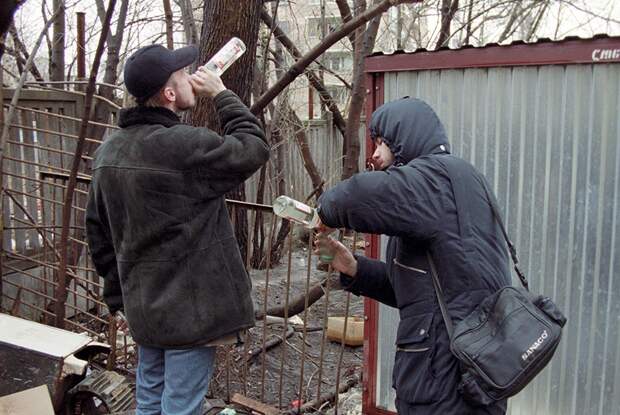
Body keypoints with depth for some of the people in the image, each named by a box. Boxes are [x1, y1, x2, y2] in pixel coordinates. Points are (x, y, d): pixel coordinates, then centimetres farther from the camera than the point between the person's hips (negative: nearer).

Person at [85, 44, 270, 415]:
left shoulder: (109, 150, 4)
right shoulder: (186, 145, -23)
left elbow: (98, 230, 10)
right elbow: (255, 148, -10)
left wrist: (117, 292, 18)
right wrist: (222, 94, 0)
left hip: (143, 305, 8)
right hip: (190, 307, -8)